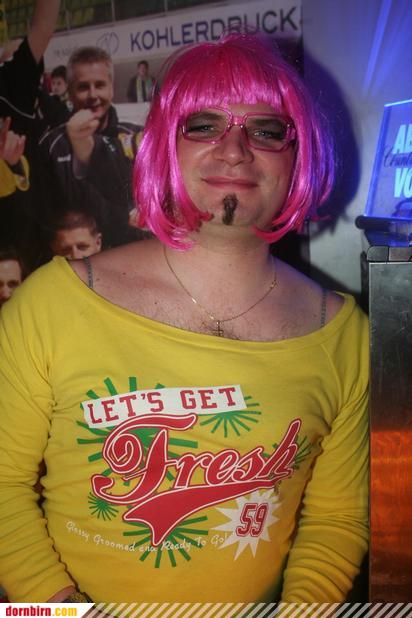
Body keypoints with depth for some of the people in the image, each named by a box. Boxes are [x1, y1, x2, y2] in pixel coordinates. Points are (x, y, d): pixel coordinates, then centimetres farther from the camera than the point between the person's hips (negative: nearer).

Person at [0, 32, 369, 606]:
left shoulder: (346, 335, -5)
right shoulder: (53, 300, -11)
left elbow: (337, 518, 4)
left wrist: (303, 603, -9)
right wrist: (56, 600, -12)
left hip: (256, 601, 1)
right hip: (77, 596, 0)